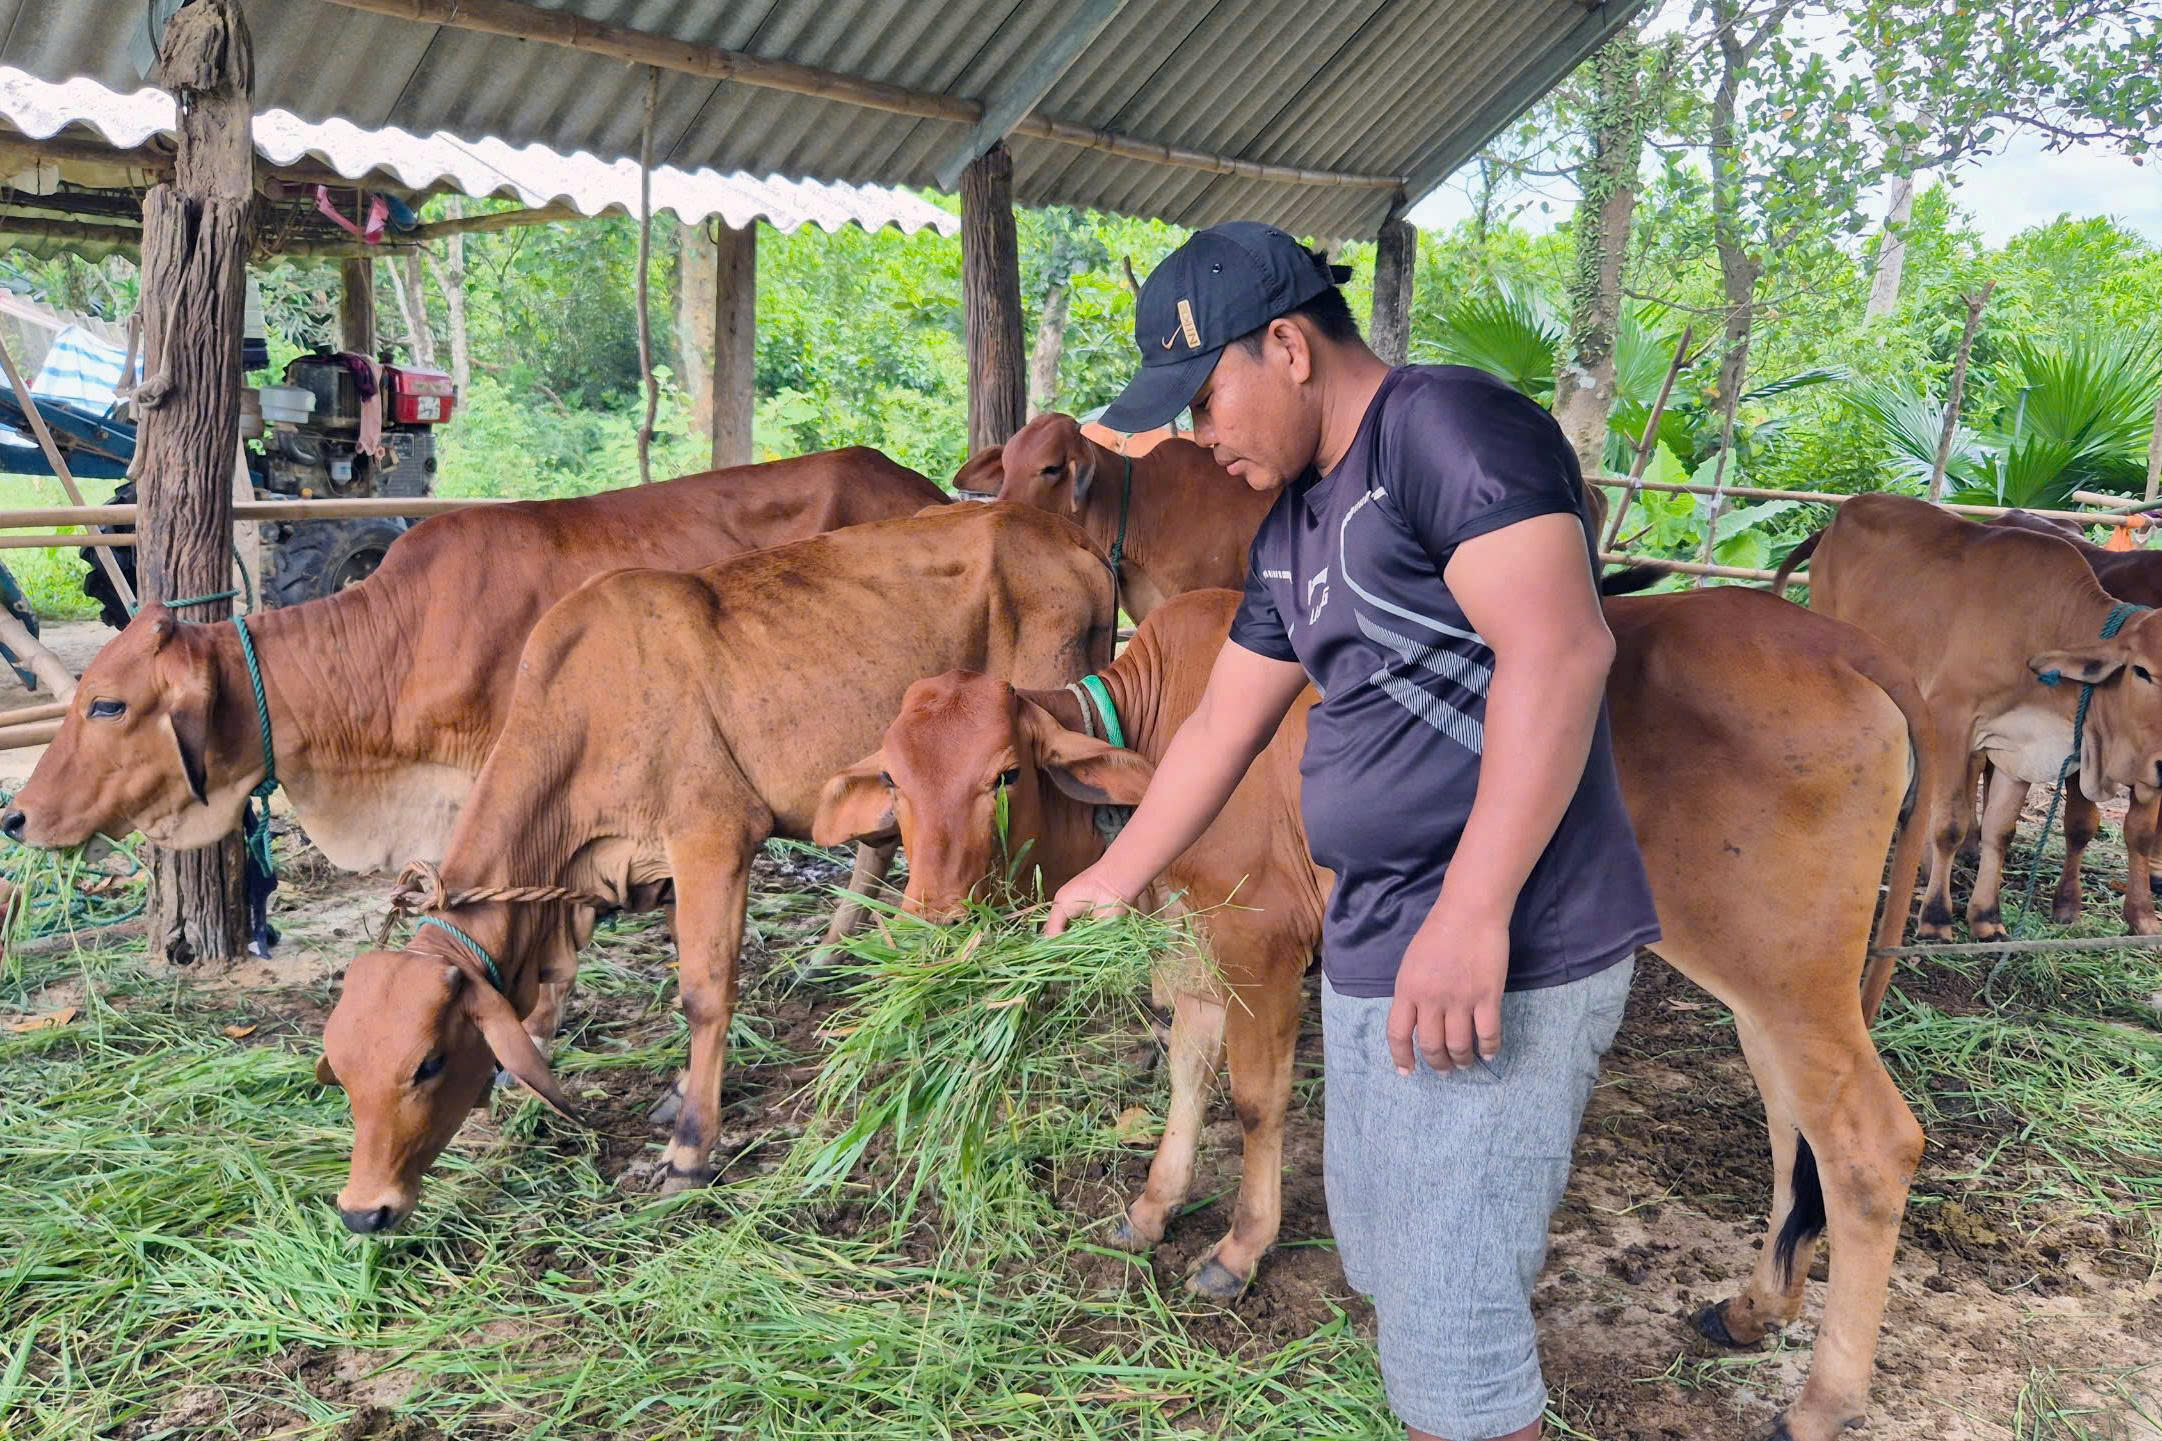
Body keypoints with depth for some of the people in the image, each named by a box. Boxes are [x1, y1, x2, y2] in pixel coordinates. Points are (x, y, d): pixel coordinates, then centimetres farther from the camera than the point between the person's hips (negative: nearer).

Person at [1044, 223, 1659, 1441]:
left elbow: (1561, 651, -26)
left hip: (1497, 964, -9)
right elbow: (1221, 727, 23)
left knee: (1451, 1324, 0)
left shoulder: (1451, 426, -14)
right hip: (1371, 949, 9)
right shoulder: (1295, 525, 15)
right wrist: (1114, 882, 29)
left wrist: (1472, 915, -30)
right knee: (1387, 1269, 21)